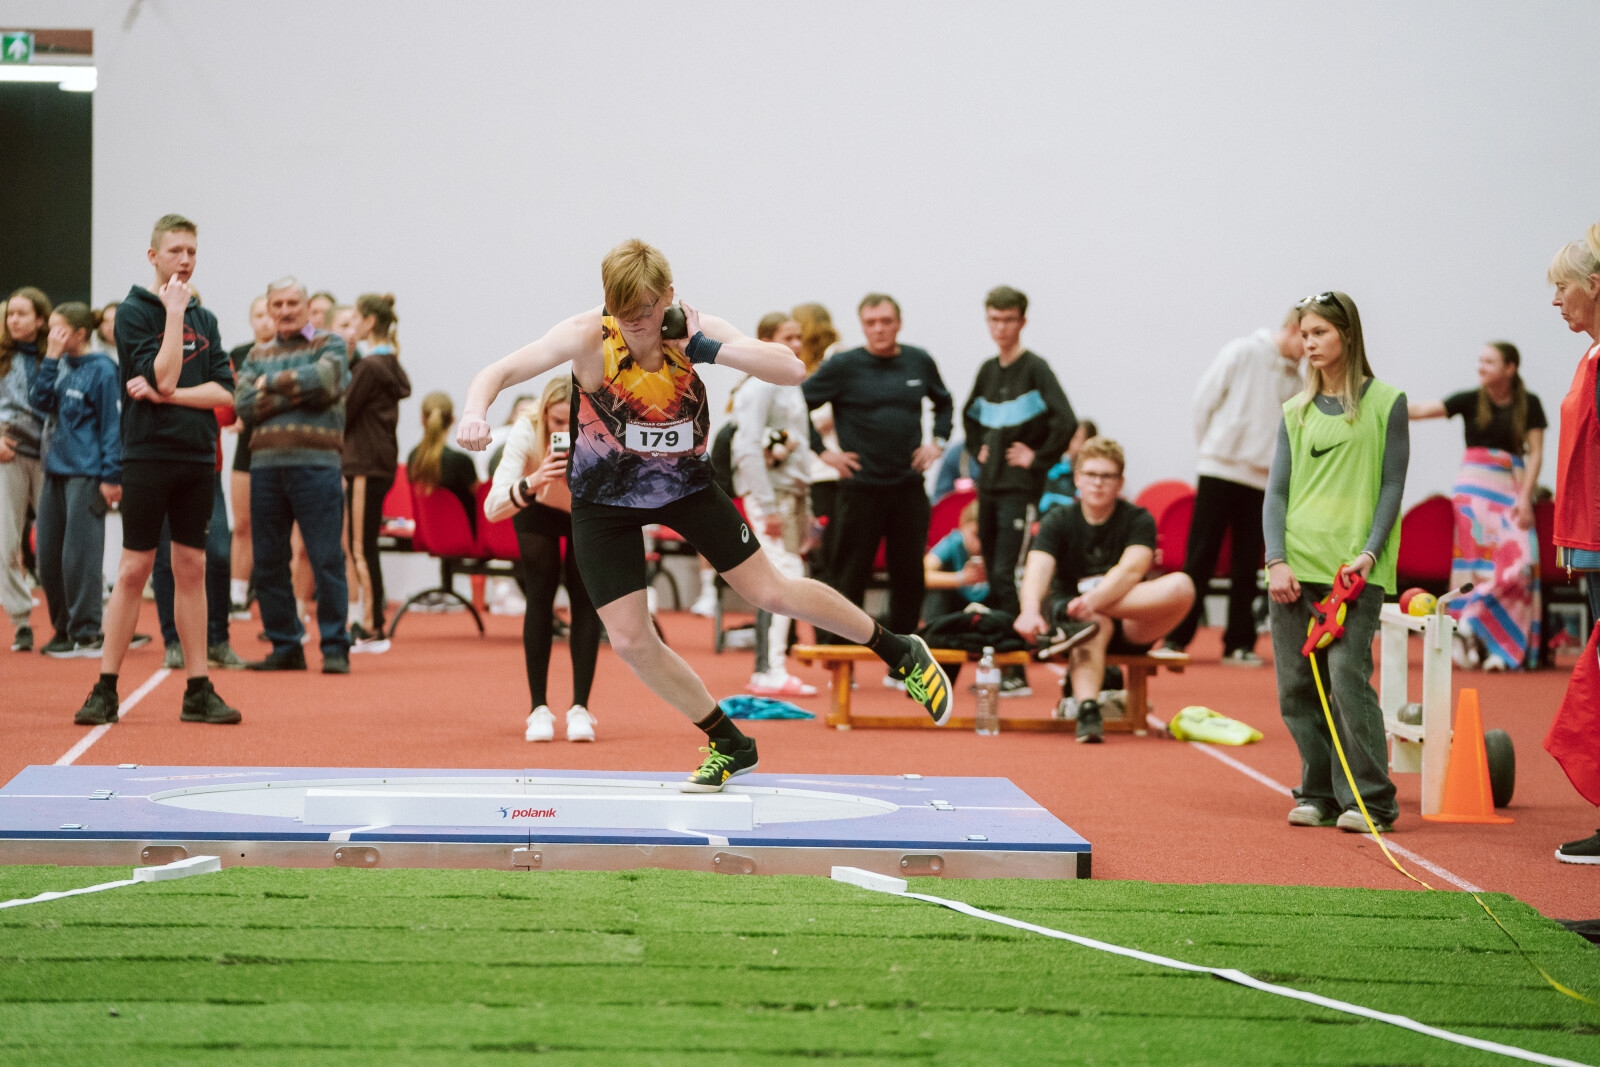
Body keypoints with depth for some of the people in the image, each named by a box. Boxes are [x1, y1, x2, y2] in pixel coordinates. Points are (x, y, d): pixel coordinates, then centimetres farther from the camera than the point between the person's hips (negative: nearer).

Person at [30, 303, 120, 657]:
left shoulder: (101, 370, -8)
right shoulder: (60, 366, 12)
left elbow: (113, 425, -10)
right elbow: (40, 400, 1)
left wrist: (111, 476, -13)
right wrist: (51, 359, -5)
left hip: (86, 475, -8)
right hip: (55, 470, 8)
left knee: (79, 555, -7)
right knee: (48, 557, 8)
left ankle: (86, 633, -1)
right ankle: (64, 628, 18)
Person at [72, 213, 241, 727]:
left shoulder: (204, 319, 12)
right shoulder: (133, 313, -2)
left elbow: (224, 391, 3)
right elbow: (163, 377, -15)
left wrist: (166, 395, -10)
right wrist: (174, 313, -13)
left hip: (197, 457, 4)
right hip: (148, 456, -4)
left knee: (192, 569, 6)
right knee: (134, 570, -4)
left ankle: (198, 691, 8)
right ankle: (105, 690, 2)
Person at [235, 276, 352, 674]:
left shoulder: (329, 345, 8)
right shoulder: (257, 355, 17)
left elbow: (324, 380, -12)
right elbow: (244, 404, 2)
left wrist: (273, 382, -1)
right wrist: (297, 392, -8)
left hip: (316, 465, -4)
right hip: (265, 465, 4)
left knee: (327, 560, -6)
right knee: (268, 563, 5)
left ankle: (335, 647, 0)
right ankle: (285, 646, 15)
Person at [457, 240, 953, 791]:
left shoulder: (697, 330, -20)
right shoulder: (589, 337, -26)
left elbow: (793, 370, -27)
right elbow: (497, 372, -29)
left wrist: (706, 349, -37)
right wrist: (475, 414, -51)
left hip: (684, 482, 0)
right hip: (604, 498, 0)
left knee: (771, 592, 1)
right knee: (630, 641, -4)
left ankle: (901, 652, 23)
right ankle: (729, 745, 16)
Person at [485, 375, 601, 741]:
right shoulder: (527, 431, -37)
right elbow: (492, 509, -44)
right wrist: (531, 484, -62)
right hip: (538, 510, 0)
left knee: (586, 600, -8)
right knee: (540, 598, -9)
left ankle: (580, 709, -3)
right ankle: (539, 709, -3)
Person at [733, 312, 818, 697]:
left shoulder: (790, 386, 18)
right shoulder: (759, 387, -10)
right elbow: (748, 449, -18)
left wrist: (802, 506, 20)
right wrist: (769, 507, -21)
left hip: (790, 489, 9)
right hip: (769, 491, -9)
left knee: (776, 579, 9)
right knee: (786, 573, -16)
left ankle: (767, 670, 12)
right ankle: (771, 672, -18)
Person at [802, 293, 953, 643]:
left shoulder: (920, 362, 7)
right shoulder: (843, 366, -4)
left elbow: (943, 402, 25)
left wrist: (937, 441, 11)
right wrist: (823, 452, -5)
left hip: (909, 487, 4)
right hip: (861, 486, -3)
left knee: (910, 575, 6)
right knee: (850, 576, -1)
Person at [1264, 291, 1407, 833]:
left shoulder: (1385, 403, 3)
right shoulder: (1296, 412, 13)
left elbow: (1392, 485, 1)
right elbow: (1277, 490, 10)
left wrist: (1369, 553, -11)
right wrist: (1277, 560, -4)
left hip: (1354, 569, -4)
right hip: (1295, 565, 4)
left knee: (1347, 677, -13)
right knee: (1297, 686, 2)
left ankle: (1370, 800, -6)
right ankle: (1319, 794, 11)